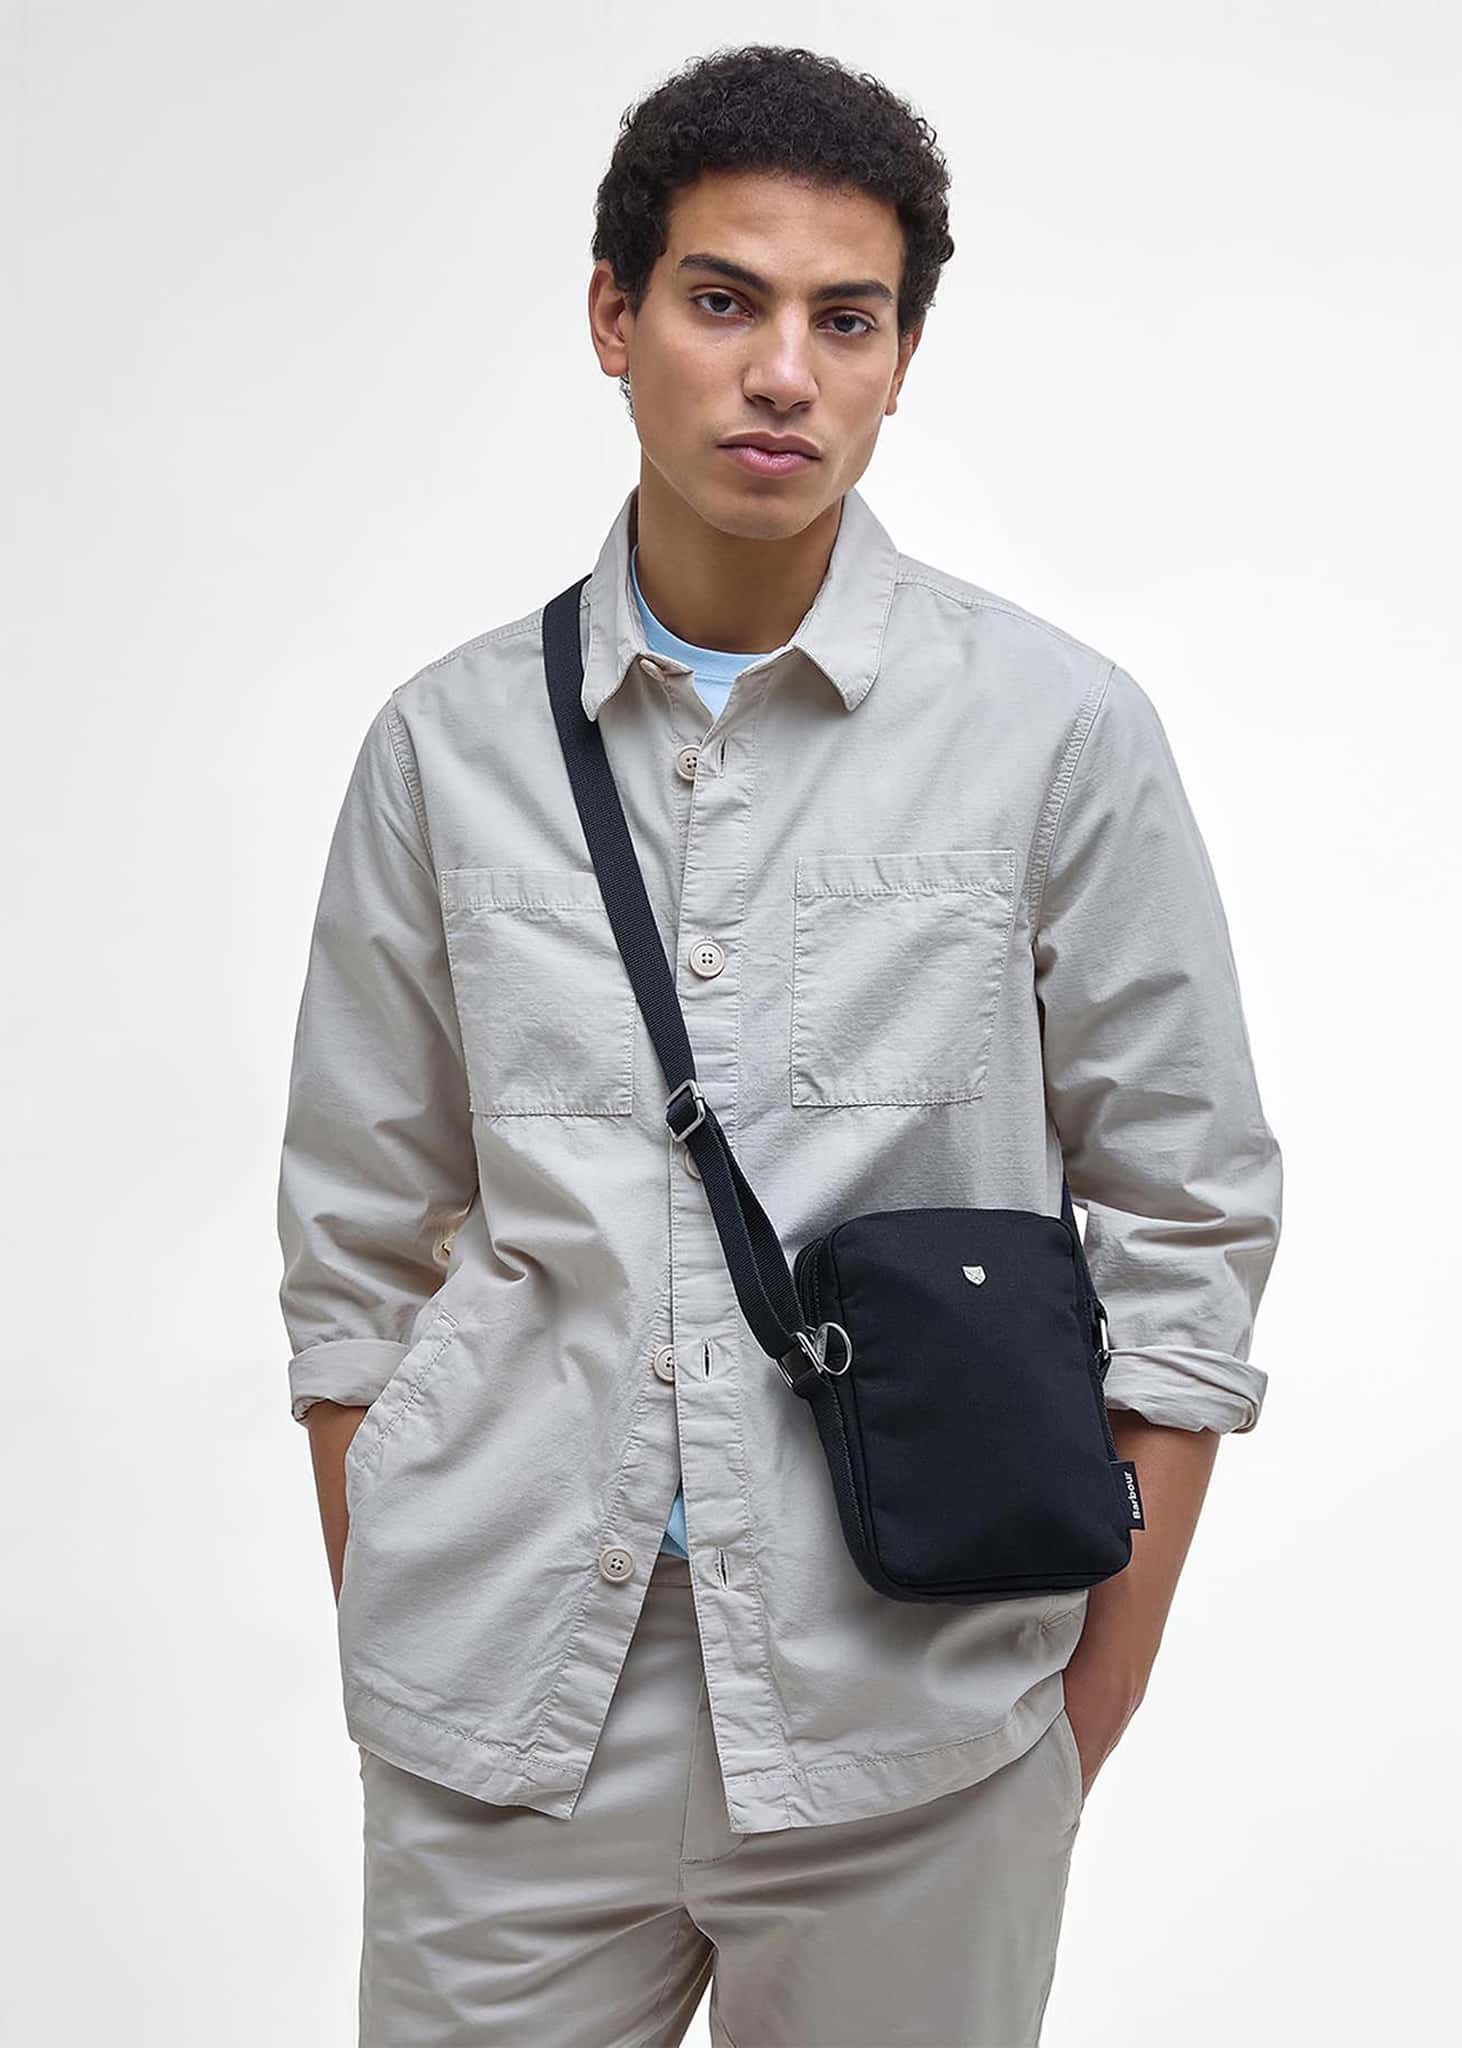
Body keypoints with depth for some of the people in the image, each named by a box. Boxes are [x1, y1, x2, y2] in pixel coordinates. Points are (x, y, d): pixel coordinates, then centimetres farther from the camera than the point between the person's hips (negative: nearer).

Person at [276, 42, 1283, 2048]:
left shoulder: (1063, 732, -3)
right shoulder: (449, 741, 2)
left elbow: (1186, 1222, 1)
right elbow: (360, 1239, 8)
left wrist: (1094, 1708, 0)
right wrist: (380, 1646, 7)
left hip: (910, 1733, -1)